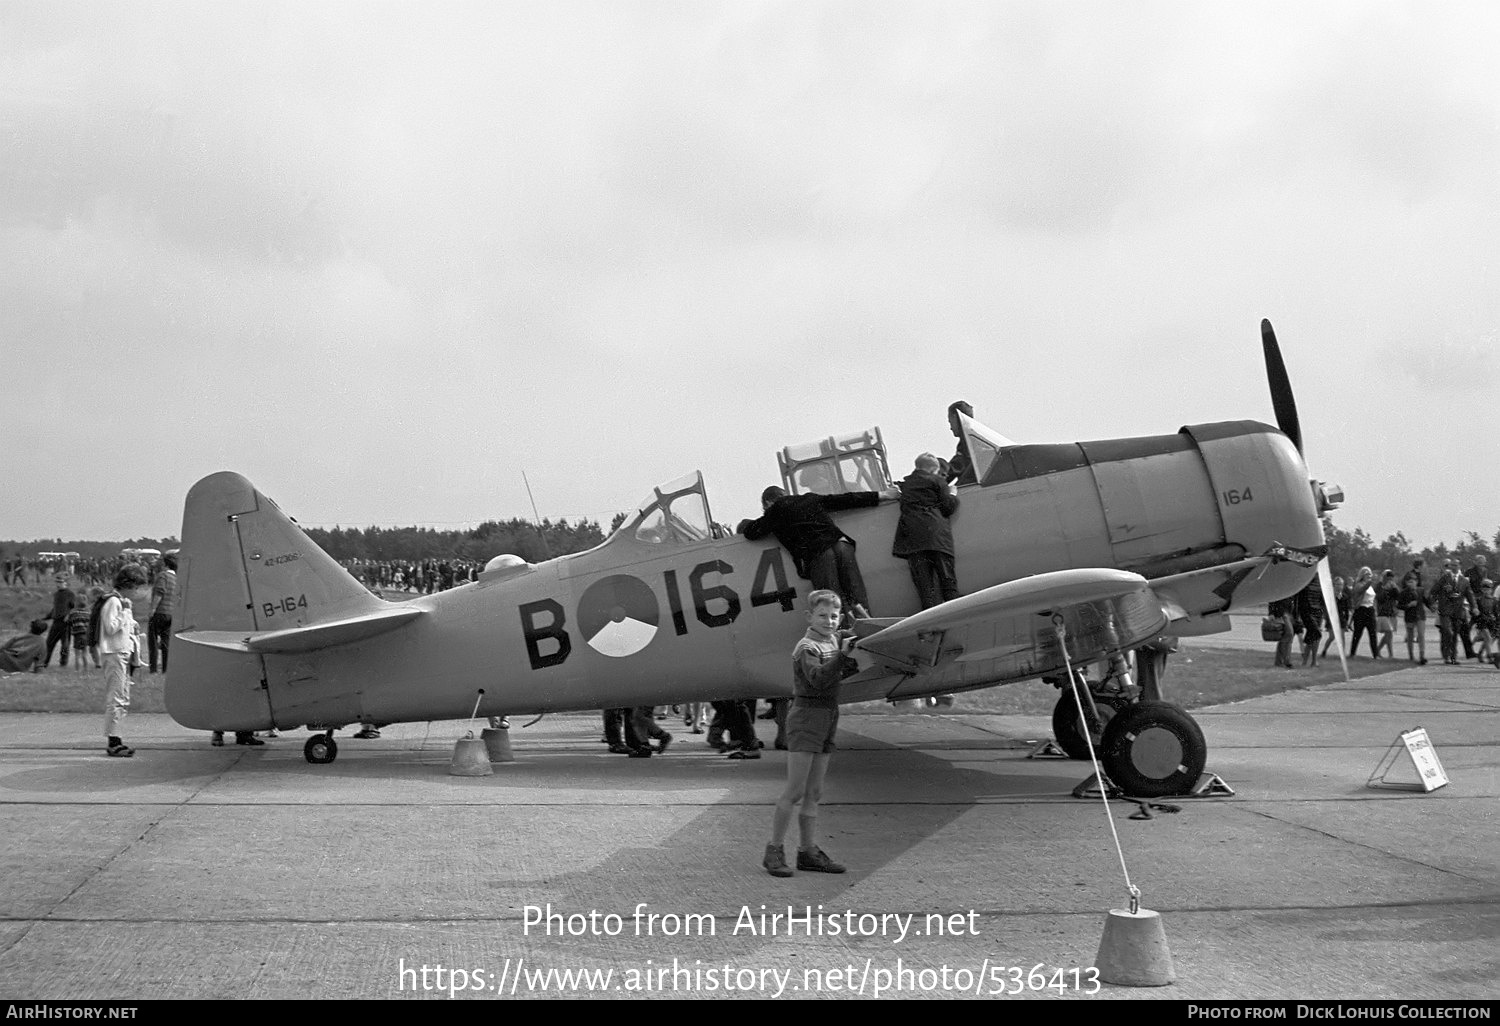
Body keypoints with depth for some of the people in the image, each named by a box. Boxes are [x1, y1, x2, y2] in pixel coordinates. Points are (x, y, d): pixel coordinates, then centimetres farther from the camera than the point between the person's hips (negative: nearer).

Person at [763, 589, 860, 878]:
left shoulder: (835, 639, 12)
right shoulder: (806, 648, -13)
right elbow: (818, 679, -30)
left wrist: (854, 664, 12)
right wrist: (842, 655, -37)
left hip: (828, 719, 8)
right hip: (806, 716, -8)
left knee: (814, 792, 9)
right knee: (794, 791, -8)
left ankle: (808, 852, 12)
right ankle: (774, 851, -1)